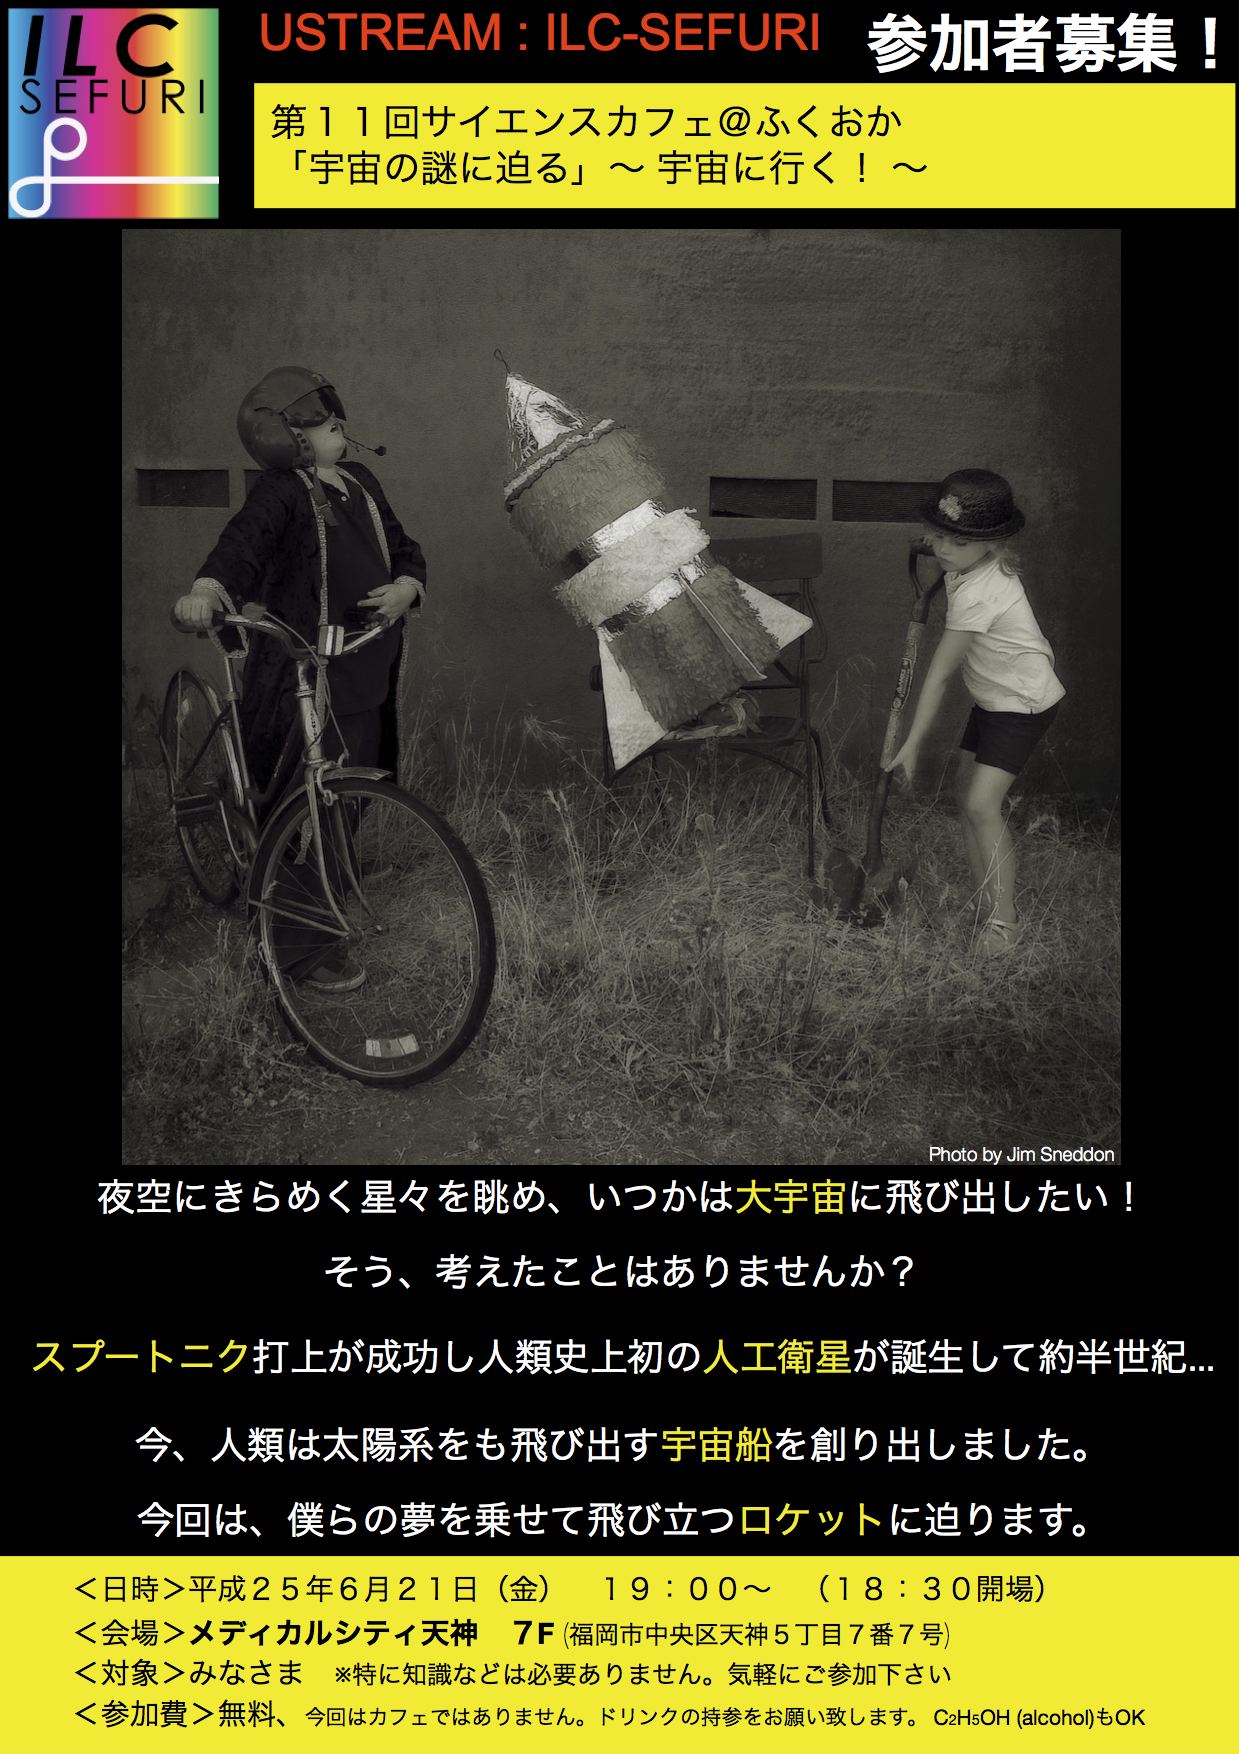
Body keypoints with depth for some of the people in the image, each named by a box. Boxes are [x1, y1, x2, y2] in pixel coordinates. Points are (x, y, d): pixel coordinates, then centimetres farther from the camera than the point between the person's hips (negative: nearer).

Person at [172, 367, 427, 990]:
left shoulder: (360, 483, 13)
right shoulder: (282, 491, -10)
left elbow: (404, 549, 18)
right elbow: (244, 540, -27)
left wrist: (404, 587, -6)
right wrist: (205, 588, -48)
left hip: (367, 676, 7)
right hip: (302, 684, -7)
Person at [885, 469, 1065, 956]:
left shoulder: (976, 592, -31)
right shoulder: (978, 565, -5)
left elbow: (939, 674, -26)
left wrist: (912, 745, -22)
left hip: (1024, 701, -10)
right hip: (993, 697, 10)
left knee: (982, 804, -18)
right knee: (969, 797, 8)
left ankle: (1004, 920, -10)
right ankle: (983, 901, 16)